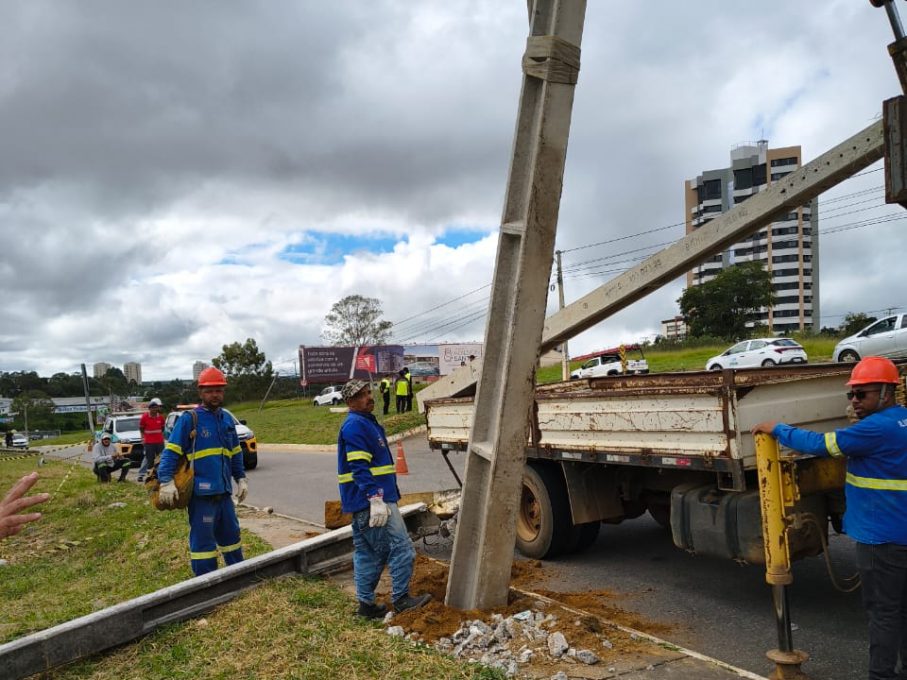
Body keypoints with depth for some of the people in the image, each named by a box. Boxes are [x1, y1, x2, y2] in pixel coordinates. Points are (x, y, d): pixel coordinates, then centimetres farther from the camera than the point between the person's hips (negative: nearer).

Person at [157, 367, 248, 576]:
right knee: (202, 540, -1)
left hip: (224, 491, 7)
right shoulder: (188, 419, -7)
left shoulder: (227, 419, 12)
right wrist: (166, 481, -20)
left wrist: (241, 478, 15)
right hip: (201, 492, -7)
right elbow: (170, 452, -10)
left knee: (231, 534, 19)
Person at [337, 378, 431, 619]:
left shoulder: (366, 423, 19)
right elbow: (360, 467, -22)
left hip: (362, 502, 10)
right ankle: (401, 598, 3)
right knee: (401, 547, -5)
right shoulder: (355, 426, -14)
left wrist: (382, 496, 27)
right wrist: (375, 499, -27)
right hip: (370, 499, -10)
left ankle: (366, 603, 21)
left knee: (367, 552, 14)